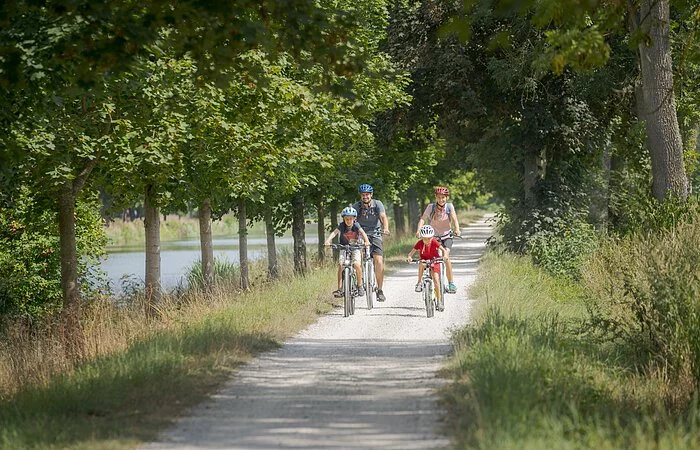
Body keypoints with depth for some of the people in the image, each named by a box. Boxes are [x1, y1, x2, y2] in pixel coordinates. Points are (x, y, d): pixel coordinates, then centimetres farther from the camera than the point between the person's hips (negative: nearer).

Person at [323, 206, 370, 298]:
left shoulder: (356, 225, -13)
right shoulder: (342, 226, -13)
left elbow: (362, 232, -28)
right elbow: (334, 232, -28)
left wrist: (366, 241, -47)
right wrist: (328, 240, -47)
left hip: (355, 248, -1)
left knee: (356, 263, -24)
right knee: (340, 265, -20)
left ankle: (360, 286, -7)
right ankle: (340, 289, -18)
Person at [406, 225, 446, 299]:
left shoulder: (434, 242, -22)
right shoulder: (420, 243, -19)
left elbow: (443, 250, -23)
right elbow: (411, 252, -21)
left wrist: (444, 256, -44)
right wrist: (409, 257, -43)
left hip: (434, 261, -2)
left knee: (435, 278, -17)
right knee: (421, 264, -31)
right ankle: (419, 283, -13)